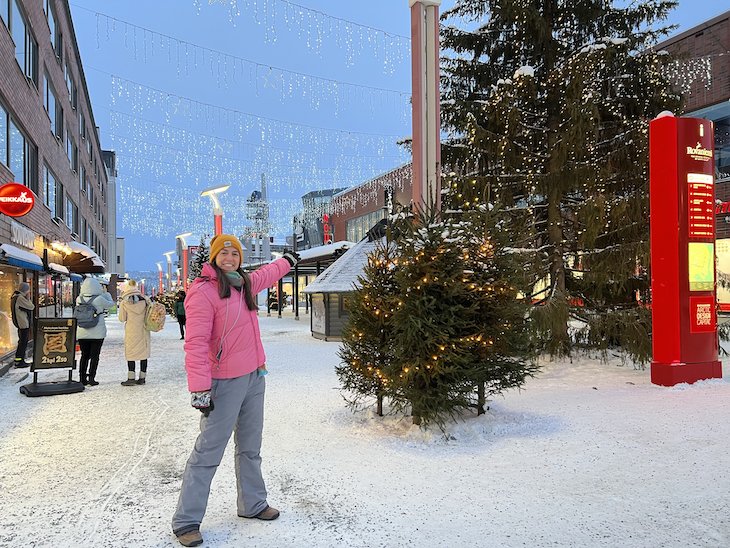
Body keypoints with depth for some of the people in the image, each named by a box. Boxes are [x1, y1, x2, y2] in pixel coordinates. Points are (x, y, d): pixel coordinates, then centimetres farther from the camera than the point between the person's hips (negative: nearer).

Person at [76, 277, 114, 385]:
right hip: (97, 333, -4)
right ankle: (91, 379, 3)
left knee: (84, 355, 14)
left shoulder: (79, 299, -4)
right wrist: (105, 293, 19)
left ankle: (82, 379, 15)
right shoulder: (99, 299, -13)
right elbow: (111, 304, 4)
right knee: (94, 356, 4)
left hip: (82, 333, 4)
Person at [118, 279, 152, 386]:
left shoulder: (124, 303, -6)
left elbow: (122, 319, -1)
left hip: (131, 331, -2)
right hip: (143, 330, 2)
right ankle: (142, 378, 12)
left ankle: (131, 378, 2)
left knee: (130, 353, 5)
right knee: (144, 353, 8)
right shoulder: (144, 300, -1)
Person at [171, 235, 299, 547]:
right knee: (208, 451, -3)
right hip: (225, 382, -8)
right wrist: (200, 388, -25)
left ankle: (253, 504, 34)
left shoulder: (244, 283, 10)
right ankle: (186, 522, 9)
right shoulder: (203, 291, -15)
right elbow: (196, 343, -20)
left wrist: (288, 260, 50)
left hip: (254, 377, 8)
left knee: (250, 447, 19)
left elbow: (266, 275, 33)